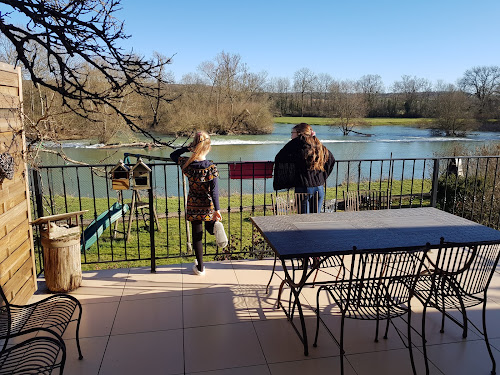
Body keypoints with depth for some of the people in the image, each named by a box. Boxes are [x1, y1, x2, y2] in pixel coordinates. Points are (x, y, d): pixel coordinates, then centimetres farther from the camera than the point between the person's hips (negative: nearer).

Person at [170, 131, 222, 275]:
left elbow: (173, 155, 12)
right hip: (208, 204, -2)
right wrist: (217, 210, -13)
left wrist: (188, 148, 2)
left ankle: (200, 267, 22)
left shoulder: (186, 163, -11)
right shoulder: (211, 167, -18)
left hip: (193, 205, 3)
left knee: (196, 234, 13)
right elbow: (214, 191, -17)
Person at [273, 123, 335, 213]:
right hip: (319, 188, 6)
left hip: (303, 188, -6)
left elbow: (279, 158, -14)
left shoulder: (296, 143, -6)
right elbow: (331, 159, 23)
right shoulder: (318, 144, 12)